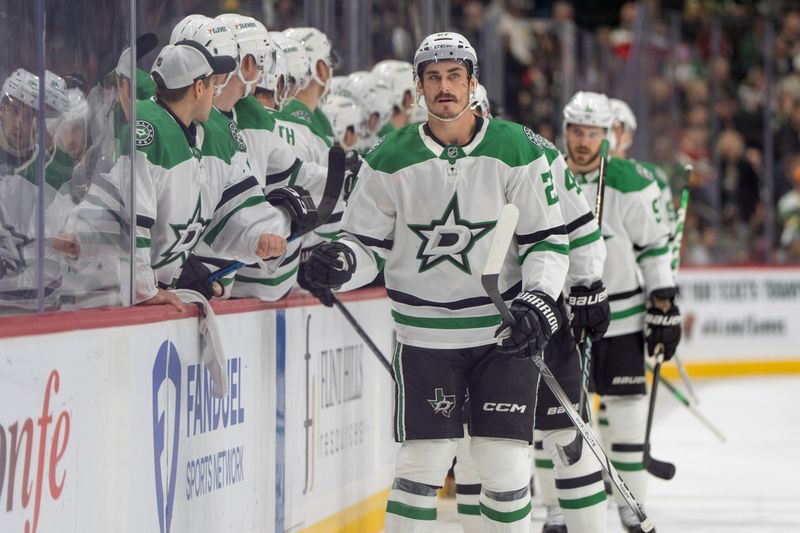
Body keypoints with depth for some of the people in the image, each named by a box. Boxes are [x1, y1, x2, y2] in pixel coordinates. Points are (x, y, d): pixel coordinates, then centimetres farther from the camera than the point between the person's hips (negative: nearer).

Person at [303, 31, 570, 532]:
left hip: (505, 330, 0)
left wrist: (539, 302, -16)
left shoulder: (518, 151, -5)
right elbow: (368, 242, 4)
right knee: (423, 461, -4)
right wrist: (339, 262, -18)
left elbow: (548, 238, -2)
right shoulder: (391, 160, -2)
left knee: (504, 462, -1)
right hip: (425, 335, 0)